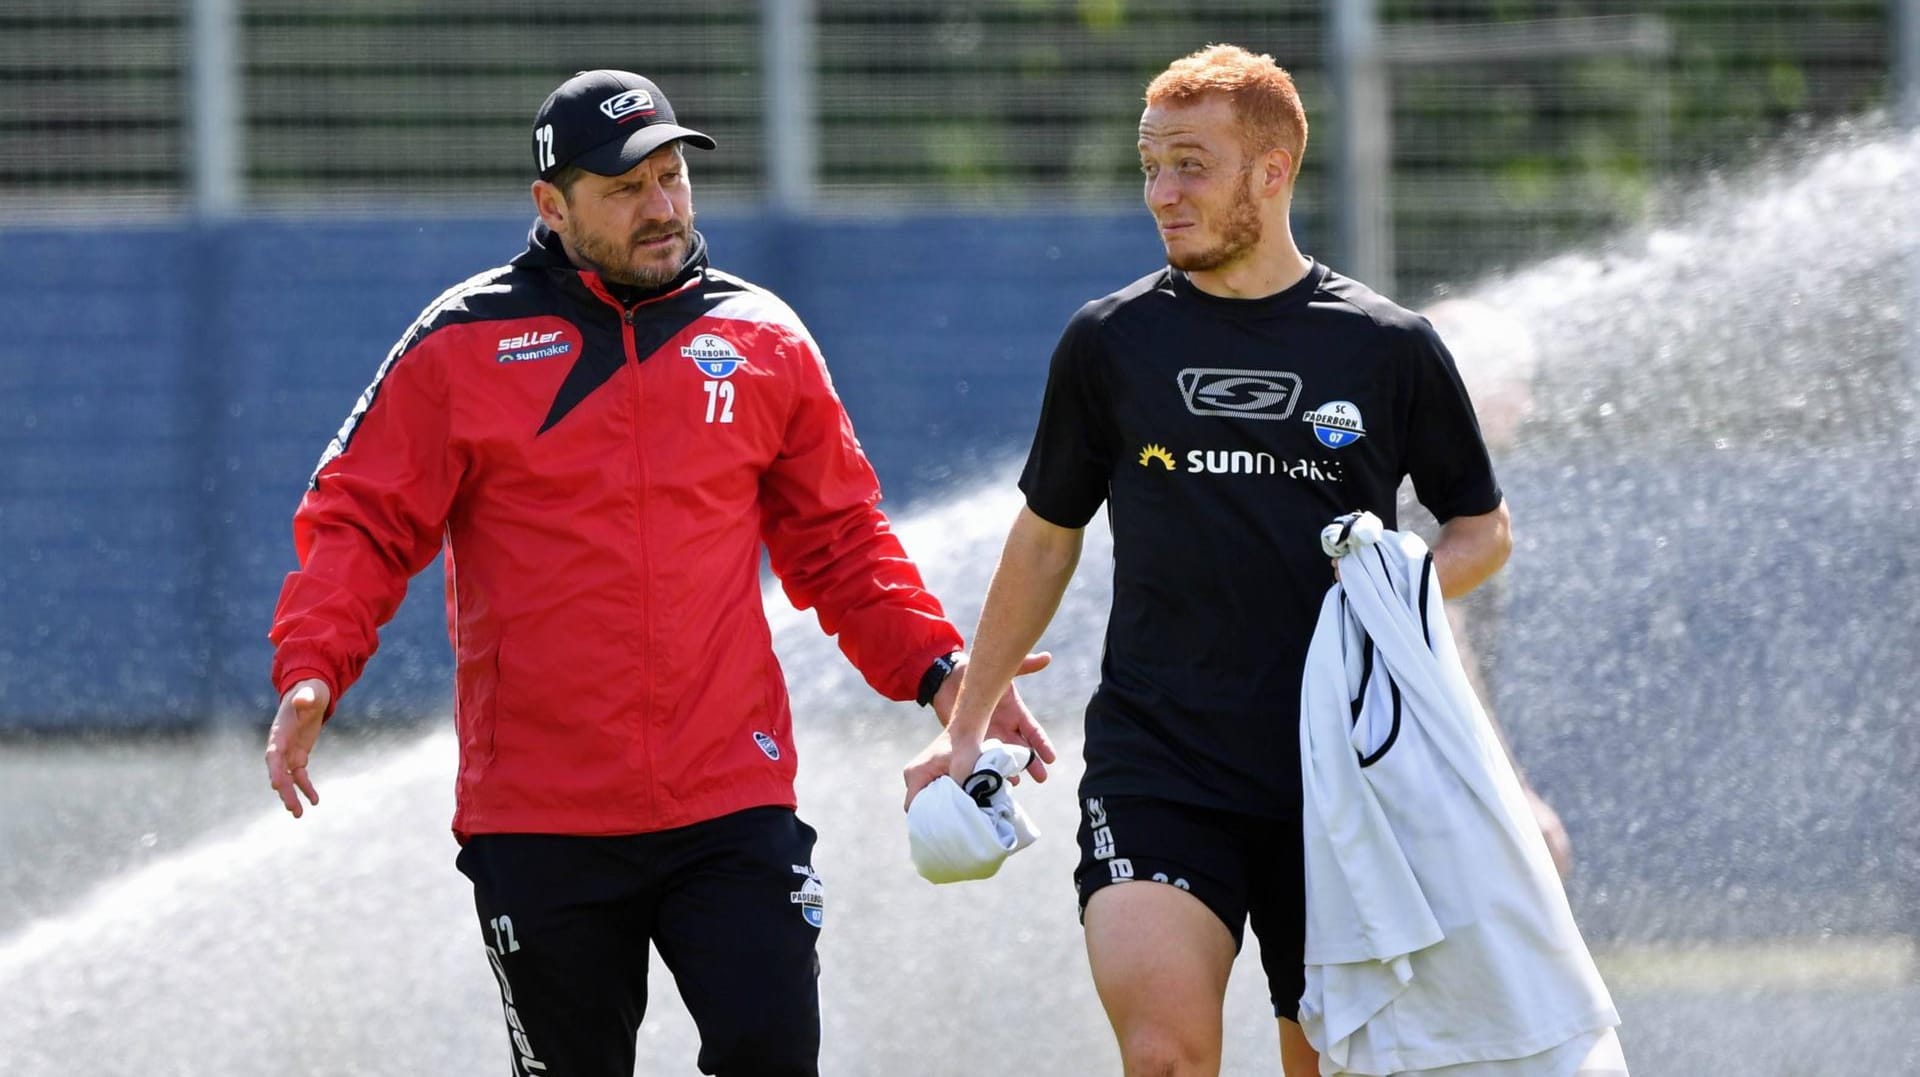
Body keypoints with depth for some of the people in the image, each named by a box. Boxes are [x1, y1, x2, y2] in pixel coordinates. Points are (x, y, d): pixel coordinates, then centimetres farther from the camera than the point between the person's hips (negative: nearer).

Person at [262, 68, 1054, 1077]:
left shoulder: (764, 341, 9)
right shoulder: (463, 344, 2)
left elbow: (840, 542, 16)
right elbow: (360, 524, 2)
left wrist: (937, 670, 2)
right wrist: (311, 671, -14)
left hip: (731, 805, 1)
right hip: (538, 821, -1)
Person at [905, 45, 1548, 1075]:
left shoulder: (1390, 349, 3)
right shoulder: (1109, 342, 5)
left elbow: (1483, 528, 14)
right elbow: (1047, 535, 17)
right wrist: (966, 726, 17)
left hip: (1337, 777, 1)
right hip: (1153, 767, -1)